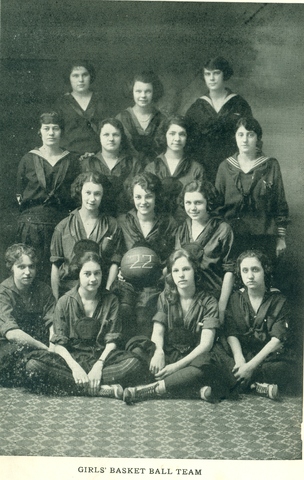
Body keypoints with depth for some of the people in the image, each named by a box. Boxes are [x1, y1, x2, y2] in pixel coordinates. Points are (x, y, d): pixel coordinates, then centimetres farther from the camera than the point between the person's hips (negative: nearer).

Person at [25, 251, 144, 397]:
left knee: (134, 364, -30)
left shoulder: (110, 301, 6)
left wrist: (99, 365, -18)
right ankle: (101, 389, -33)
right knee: (33, 365, -31)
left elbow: (112, 341, 1)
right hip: (71, 358, 0)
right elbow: (59, 344, -2)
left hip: (101, 357, 1)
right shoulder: (65, 302, 3)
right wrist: (74, 367, -20)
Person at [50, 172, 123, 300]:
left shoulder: (112, 226, 6)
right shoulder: (63, 227, 6)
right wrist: (56, 299, 0)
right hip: (67, 292, 0)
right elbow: (55, 265, 6)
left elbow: (114, 263, 4)